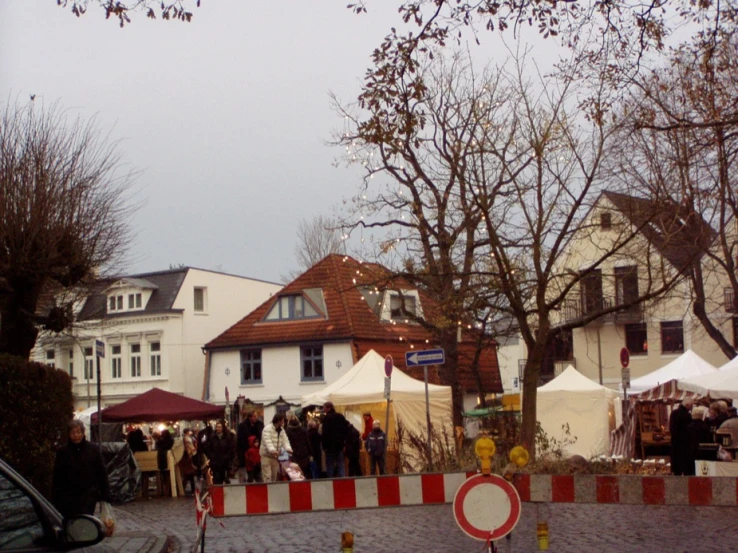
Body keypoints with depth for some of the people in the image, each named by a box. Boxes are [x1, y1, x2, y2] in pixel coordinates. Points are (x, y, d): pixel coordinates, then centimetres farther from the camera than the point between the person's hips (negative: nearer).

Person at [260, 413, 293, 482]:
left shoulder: (282, 430, 7)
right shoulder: (267, 429, -16)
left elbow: (285, 441, -4)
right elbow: (267, 441, -30)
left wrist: (288, 449, -26)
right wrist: (272, 450, -48)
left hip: (276, 456, 7)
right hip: (266, 455, -7)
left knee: (274, 476, 12)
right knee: (267, 476, -10)